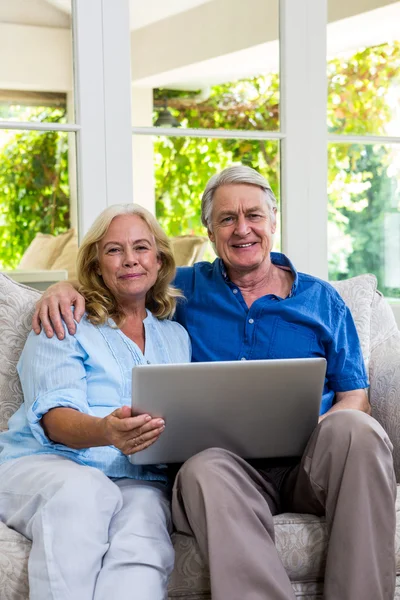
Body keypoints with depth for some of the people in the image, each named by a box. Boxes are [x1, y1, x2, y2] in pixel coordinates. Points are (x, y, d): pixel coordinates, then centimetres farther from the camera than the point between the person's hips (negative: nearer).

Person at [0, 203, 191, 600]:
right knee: (83, 491, -40)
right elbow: (53, 415, -7)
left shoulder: (176, 337, 24)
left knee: (141, 539, -35)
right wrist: (105, 431, -31)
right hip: (44, 464, -2)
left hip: (140, 480, 2)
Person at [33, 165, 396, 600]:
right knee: (205, 468, -38)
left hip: (307, 466, 1)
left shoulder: (322, 299, 19)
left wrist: (310, 434, -9)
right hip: (227, 460, -1)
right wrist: (66, 286, 8)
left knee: (356, 430, -34)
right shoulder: (188, 288, 21)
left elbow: (355, 398, 13)